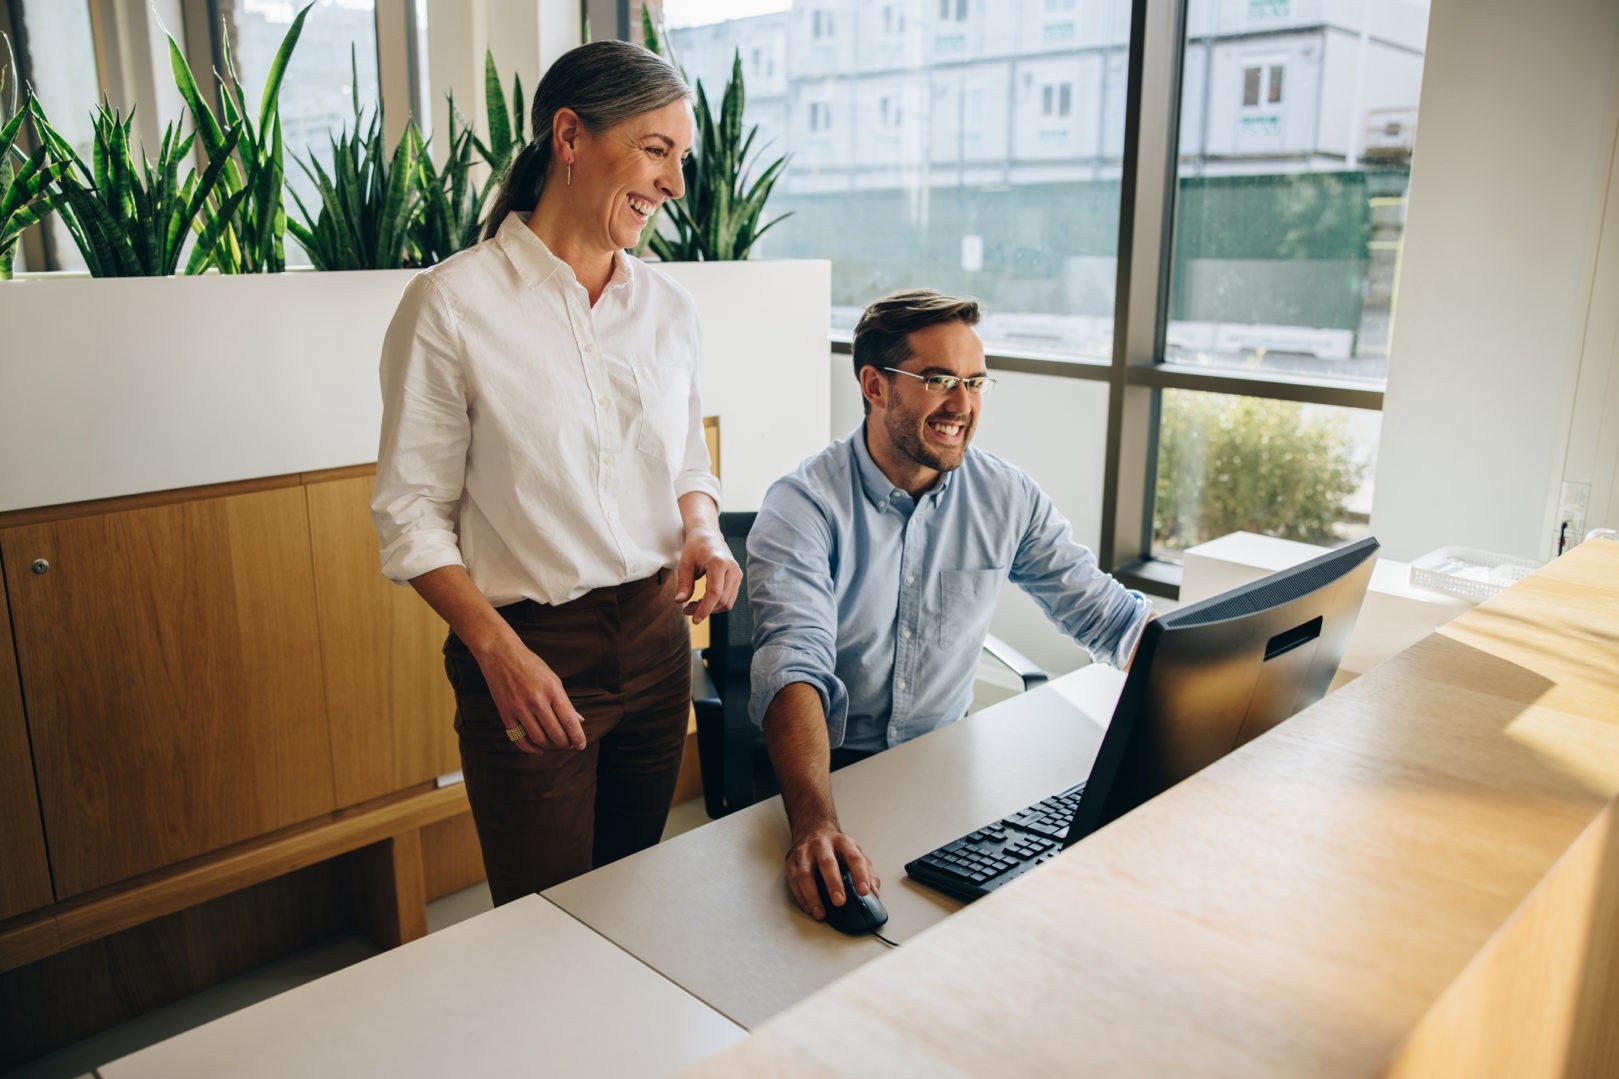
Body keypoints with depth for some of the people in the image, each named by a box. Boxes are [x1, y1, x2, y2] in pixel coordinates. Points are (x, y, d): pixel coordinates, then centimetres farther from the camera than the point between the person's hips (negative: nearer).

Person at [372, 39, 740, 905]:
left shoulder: (667, 305, 5)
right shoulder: (452, 303, -11)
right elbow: (410, 511, -8)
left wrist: (702, 531, -6)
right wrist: (497, 649, -20)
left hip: (656, 640, 5)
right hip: (528, 651, -5)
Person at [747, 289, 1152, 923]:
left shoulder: (1007, 499, 0)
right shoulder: (803, 507, -15)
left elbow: (1103, 613, 7)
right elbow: (794, 667, -29)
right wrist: (814, 822, -46)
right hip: (829, 764, -4)